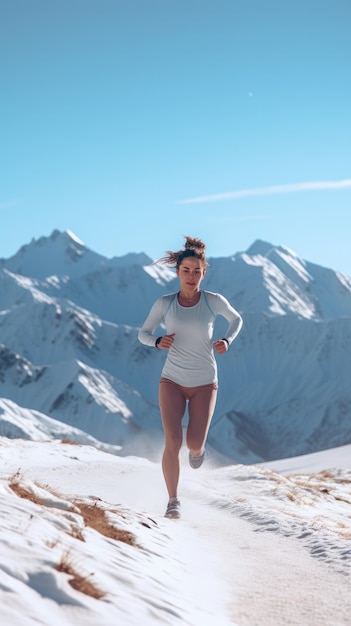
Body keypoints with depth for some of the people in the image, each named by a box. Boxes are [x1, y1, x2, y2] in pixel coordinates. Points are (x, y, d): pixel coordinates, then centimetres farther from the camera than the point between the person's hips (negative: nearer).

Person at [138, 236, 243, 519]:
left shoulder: (214, 301, -8)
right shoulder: (164, 303, -7)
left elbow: (236, 319, 11)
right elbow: (143, 333, 3)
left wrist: (226, 341, -8)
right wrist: (158, 342, -20)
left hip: (204, 384, 0)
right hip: (172, 381, 0)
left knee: (194, 444, -4)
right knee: (173, 441, -13)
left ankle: (198, 449, 36)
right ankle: (173, 501, 1)